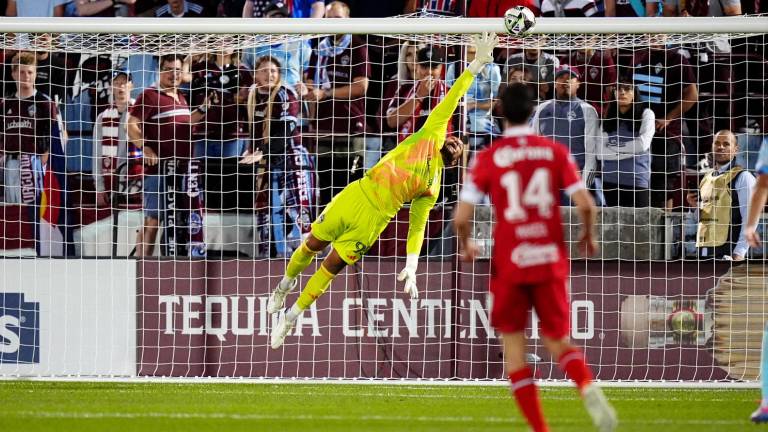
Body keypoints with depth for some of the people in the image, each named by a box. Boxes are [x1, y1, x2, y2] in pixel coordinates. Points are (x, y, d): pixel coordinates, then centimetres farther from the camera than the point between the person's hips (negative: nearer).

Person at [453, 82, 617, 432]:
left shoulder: (488, 158, -3)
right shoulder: (555, 152, 1)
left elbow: (461, 216, -8)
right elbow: (585, 205, -5)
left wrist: (465, 246, 13)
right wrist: (588, 236, 15)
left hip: (509, 263, -2)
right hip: (551, 260, 2)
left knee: (513, 345, 9)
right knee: (558, 341, 13)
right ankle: (589, 389, -19)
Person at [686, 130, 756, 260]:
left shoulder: (743, 177, -3)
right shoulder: (706, 179, 19)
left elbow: (749, 219, -8)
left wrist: (739, 253, -15)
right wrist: (695, 206, 7)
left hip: (727, 253, -7)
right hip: (703, 251, 7)